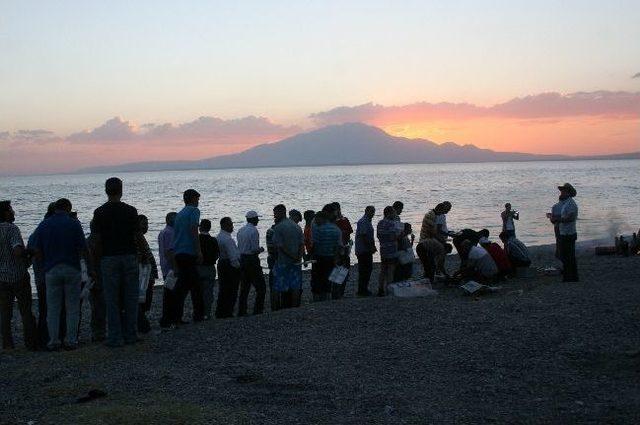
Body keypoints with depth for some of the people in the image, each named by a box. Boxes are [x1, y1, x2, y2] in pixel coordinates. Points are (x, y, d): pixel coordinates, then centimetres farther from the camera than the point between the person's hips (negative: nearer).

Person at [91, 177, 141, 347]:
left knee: (112, 300, 3)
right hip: (129, 257, 1)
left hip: (109, 258, -1)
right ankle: (130, 335, 11)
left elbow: (98, 240, -4)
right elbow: (137, 237, -1)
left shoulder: (100, 212, -3)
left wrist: (97, 262, 4)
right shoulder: (131, 210, 0)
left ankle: (115, 338, 3)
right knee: (130, 298, 8)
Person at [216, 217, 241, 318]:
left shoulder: (219, 236, 14)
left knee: (223, 289, 14)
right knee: (231, 291, -3)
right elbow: (233, 255, -20)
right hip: (231, 266, -10)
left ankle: (220, 312, 18)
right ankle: (227, 313, 0)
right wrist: (237, 266, -11)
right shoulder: (227, 239, -19)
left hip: (222, 263, 10)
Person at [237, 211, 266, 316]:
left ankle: (242, 311, 14)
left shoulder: (241, 230, 10)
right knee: (261, 287, 0)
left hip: (242, 259, 8)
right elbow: (254, 249, -19)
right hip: (252, 260, -8)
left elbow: (239, 247, 14)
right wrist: (261, 249, 2)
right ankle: (258, 310, -4)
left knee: (244, 287, 13)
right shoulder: (254, 230, -14)